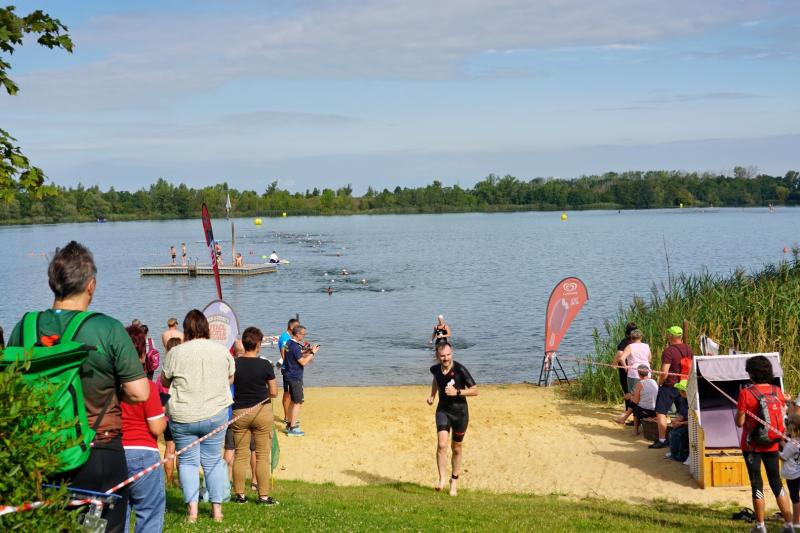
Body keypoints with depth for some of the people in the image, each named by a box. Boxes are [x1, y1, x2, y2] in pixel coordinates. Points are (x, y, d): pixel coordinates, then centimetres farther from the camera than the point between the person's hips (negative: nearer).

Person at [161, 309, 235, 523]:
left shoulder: (175, 353, -9)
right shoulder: (222, 351, -2)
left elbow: (164, 381, 5)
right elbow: (230, 379, 12)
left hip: (183, 417, -2)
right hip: (215, 414, 2)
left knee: (188, 461, 9)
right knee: (213, 460, 12)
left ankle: (192, 509, 5)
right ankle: (217, 508, 14)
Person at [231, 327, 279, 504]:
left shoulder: (234, 364, -6)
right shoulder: (265, 365, -10)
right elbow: (274, 393, -5)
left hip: (239, 412, 2)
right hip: (261, 411, -2)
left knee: (240, 455, 10)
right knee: (262, 455, 5)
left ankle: (240, 494, 14)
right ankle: (263, 495, 6)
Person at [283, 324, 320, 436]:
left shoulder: (290, 344, 8)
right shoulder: (295, 347, -22)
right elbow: (303, 362, -21)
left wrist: (307, 351, 9)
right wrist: (312, 353, -14)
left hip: (290, 376, 10)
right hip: (295, 377, -10)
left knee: (293, 401, 19)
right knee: (298, 402, -5)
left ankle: (289, 424, 26)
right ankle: (293, 428, -4)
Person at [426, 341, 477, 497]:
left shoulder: (460, 370, -18)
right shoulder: (435, 369, -4)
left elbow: (475, 391, -15)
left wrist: (457, 392, -26)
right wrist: (432, 395, 12)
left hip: (460, 412, -2)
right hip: (443, 410, 2)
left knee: (456, 448, 12)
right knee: (441, 444, -20)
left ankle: (454, 482, 29)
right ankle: (442, 479, -17)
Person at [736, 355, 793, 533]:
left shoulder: (746, 393, -16)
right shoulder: (777, 392, -2)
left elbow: (739, 422, -14)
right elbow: (782, 417, 4)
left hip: (752, 445, -4)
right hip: (772, 445, 4)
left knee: (757, 483, 6)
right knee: (776, 482, 13)